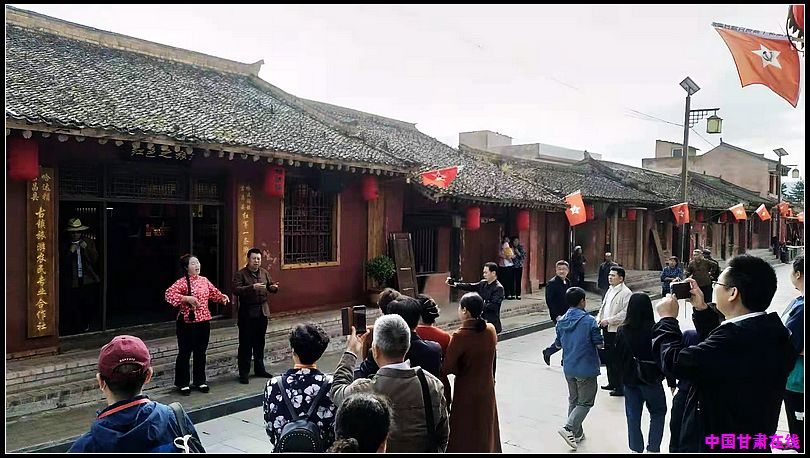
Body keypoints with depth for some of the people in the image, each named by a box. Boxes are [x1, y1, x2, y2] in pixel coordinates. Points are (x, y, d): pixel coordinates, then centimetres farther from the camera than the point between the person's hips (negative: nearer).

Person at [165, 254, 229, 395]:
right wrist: (187, 298, -32)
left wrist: (222, 297, 1)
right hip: (187, 322, -6)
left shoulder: (204, 280, 8)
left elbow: (214, 292, 21)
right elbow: (169, 294, -25)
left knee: (200, 353, 14)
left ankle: (200, 381, 27)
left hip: (204, 321, 6)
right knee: (185, 353, 5)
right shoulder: (182, 282, -11)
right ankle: (182, 384, 18)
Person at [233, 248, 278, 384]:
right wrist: (252, 287, -33)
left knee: (260, 343, 15)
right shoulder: (240, 274, -8)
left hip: (262, 311, 5)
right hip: (247, 313, -5)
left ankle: (259, 369, 27)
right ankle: (243, 373, 7)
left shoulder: (264, 272, 9)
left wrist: (274, 287, -10)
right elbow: (236, 289, -21)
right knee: (245, 344, 0)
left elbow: (271, 286, 14)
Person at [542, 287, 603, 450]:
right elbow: (600, 344, -12)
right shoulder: (589, 321, -16)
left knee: (573, 400, 18)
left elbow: (558, 344, 8)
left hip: (568, 368, 6)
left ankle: (577, 433, 26)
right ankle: (569, 428, -12)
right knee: (585, 402, 4)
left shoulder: (561, 322, 0)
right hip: (586, 368, -6)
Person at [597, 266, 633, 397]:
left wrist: (608, 320, -20)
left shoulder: (626, 293, -13)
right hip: (607, 329, 9)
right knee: (608, 357, 17)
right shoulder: (610, 290, 15)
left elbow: (625, 312, -20)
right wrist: (599, 319, 7)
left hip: (618, 331, -9)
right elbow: (603, 306, 22)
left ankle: (620, 388, 7)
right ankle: (612, 383, 30)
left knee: (617, 360, -3)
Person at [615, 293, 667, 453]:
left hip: (629, 378, 3)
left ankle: (636, 449, 21)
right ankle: (653, 448, 13)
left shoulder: (622, 330, -8)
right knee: (658, 412, 18)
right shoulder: (654, 330, -18)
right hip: (651, 378, -2)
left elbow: (619, 355, 1)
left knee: (633, 417, 14)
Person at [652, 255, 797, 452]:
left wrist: (667, 319, -12)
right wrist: (702, 310, 9)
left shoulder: (739, 335, -31)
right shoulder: (769, 330, -2)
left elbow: (675, 362, -27)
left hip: (716, 444, -8)